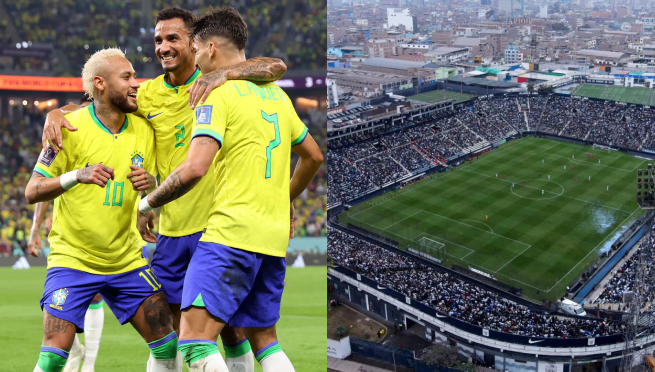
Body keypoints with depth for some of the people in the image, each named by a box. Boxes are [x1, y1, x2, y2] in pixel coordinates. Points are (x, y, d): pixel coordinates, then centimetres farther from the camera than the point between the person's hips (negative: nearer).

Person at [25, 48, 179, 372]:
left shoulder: (143, 130, 4)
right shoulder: (71, 127, -10)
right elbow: (32, 192, -12)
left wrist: (151, 186, -12)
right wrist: (78, 175, -29)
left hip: (127, 259, 4)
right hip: (72, 258, -4)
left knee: (167, 345, 0)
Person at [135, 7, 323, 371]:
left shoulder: (219, 93, -7)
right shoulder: (275, 93, 16)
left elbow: (194, 169, -19)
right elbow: (314, 156, 24)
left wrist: (147, 205, -5)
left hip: (232, 233, -8)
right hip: (275, 237, 8)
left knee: (195, 340, -10)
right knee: (264, 337, 18)